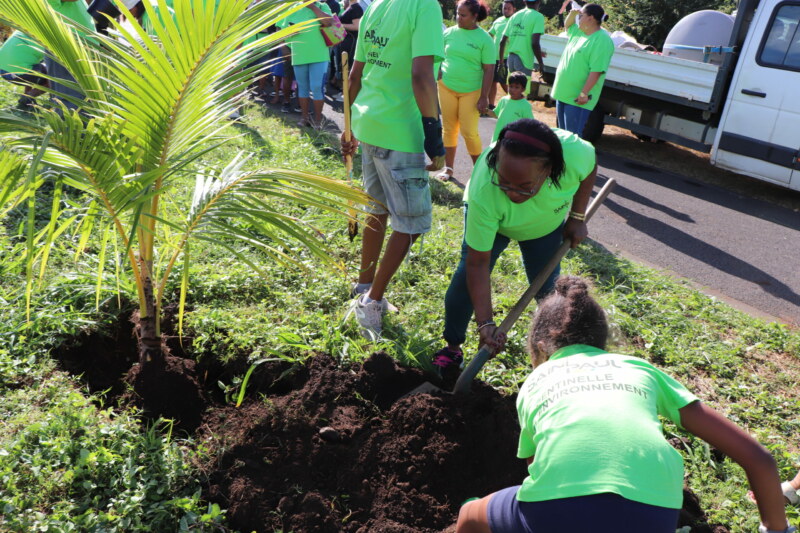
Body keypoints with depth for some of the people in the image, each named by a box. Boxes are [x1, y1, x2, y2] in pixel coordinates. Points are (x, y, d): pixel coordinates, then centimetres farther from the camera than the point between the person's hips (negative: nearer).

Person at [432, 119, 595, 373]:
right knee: (467, 277, -13)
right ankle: (452, 348, 7)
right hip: (487, 217, -2)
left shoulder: (575, 152, -41)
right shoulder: (483, 192, -46)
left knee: (546, 286, 1)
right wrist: (485, 323, -36)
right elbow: (478, 263, -36)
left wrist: (577, 217, -11)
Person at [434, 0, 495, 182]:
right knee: (449, 129, 8)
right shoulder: (449, 32, 1)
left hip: (471, 91, -3)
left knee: (469, 132, -4)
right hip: (446, 87, 3)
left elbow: (489, 70, -8)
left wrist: (484, 97, -11)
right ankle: (448, 168, 19)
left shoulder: (484, 39, -8)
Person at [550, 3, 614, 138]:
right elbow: (567, 25, 33)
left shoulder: (602, 40, -16)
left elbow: (596, 71, -23)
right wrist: (572, 14, 11)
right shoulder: (579, 32, 11)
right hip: (563, 93, 9)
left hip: (577, 98, -9)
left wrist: (584, 93, -29)